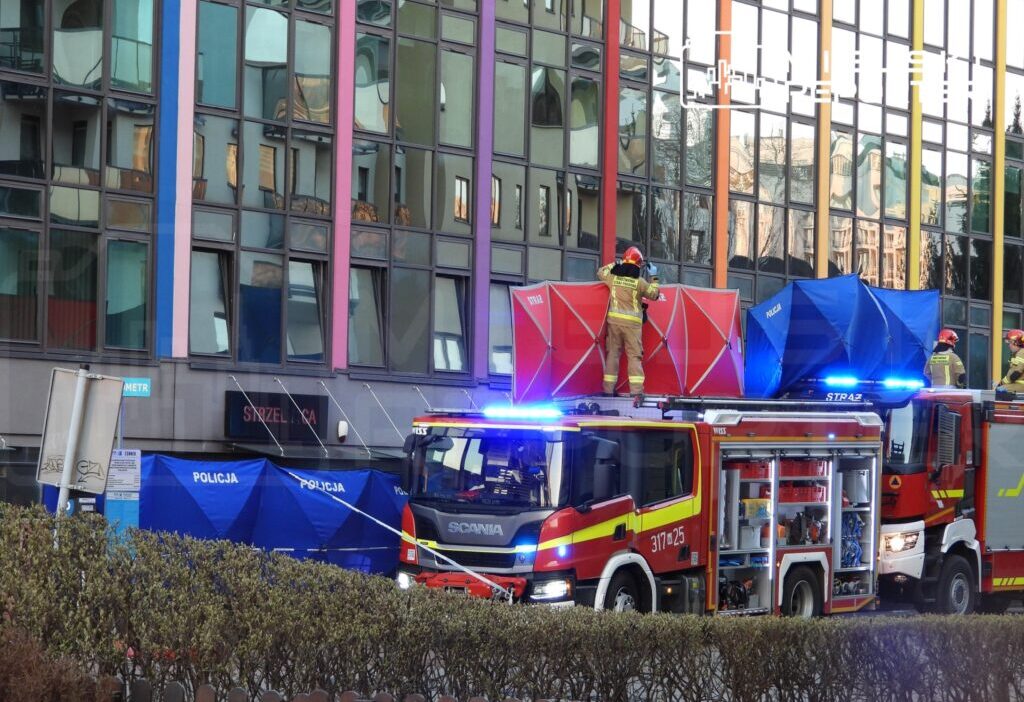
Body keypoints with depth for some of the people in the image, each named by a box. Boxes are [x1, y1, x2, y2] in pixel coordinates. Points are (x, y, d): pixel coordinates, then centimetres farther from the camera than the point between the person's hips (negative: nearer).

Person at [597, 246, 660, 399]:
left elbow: (600, 273, 23)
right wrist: (654, 278, 15)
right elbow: (654, 294, 4)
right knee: (634, 355, -2)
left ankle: (609, 389, 6)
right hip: (632, 322, -3)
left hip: (614, 319, 3)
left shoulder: (613, 277, 2)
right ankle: (636, 390, -12)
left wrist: (614, 265, 33)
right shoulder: (639, 282, -7)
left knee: (613, 353, 9)